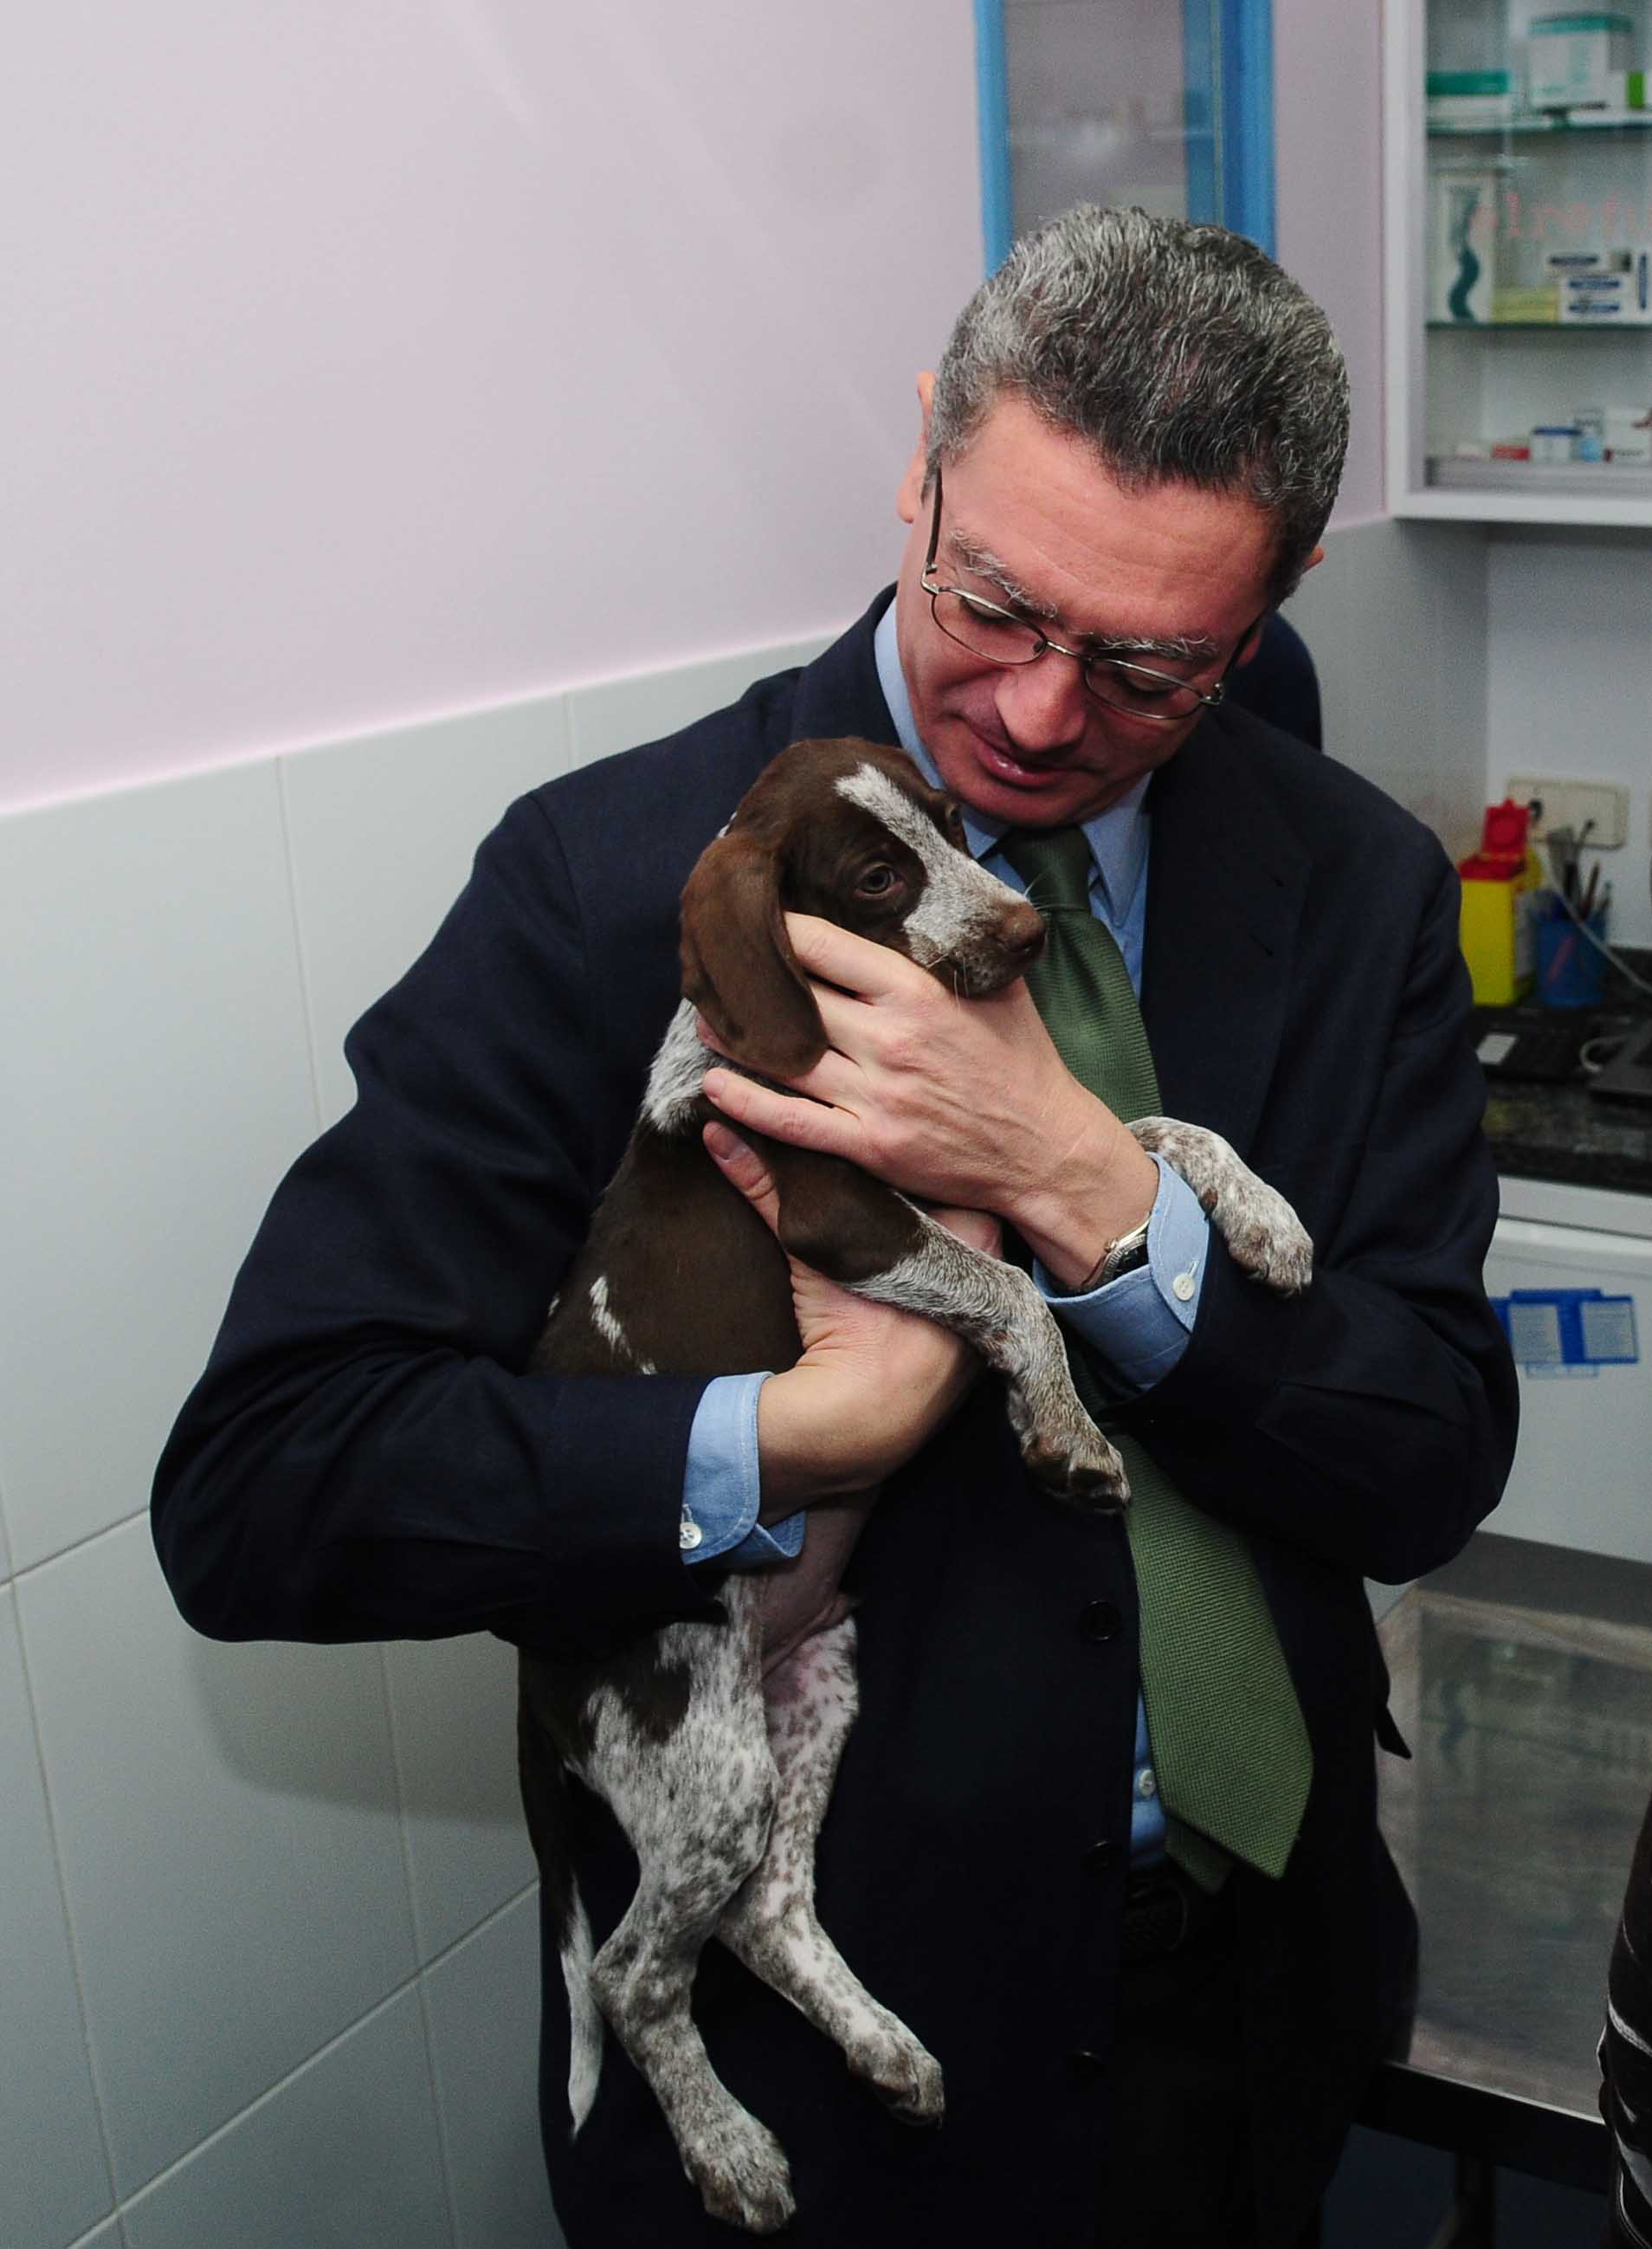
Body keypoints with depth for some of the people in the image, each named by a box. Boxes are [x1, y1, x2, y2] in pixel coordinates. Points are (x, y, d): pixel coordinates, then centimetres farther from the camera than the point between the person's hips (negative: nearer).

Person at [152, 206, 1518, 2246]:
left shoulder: (1359, 888, -7)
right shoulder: (612, 877, -18)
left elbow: (1435, 1469, -10)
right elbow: (254, 1488, -21)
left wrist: (1086, 1188, -26)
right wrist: (804, 1442, -29)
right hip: (811, 2027, -4)